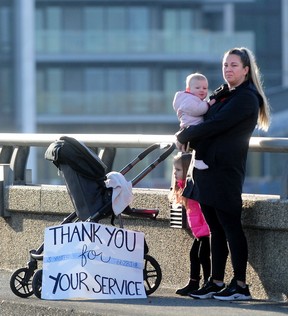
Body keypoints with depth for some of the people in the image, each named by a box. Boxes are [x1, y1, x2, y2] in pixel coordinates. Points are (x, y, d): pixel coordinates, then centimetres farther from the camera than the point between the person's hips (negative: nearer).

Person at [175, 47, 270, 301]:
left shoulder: (246, 98, -10)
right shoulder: (223, 95, 19)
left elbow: (215, 126, -16)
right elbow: (209, 123, 26)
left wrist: (183, 136, -5)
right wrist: (188, 137, 4)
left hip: (225, 171, -9)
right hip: (208, 170, 9)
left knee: (230, 226, -6)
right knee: (215, 228, 9)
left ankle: (240, 285, -3)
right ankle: (216, 282, 13)